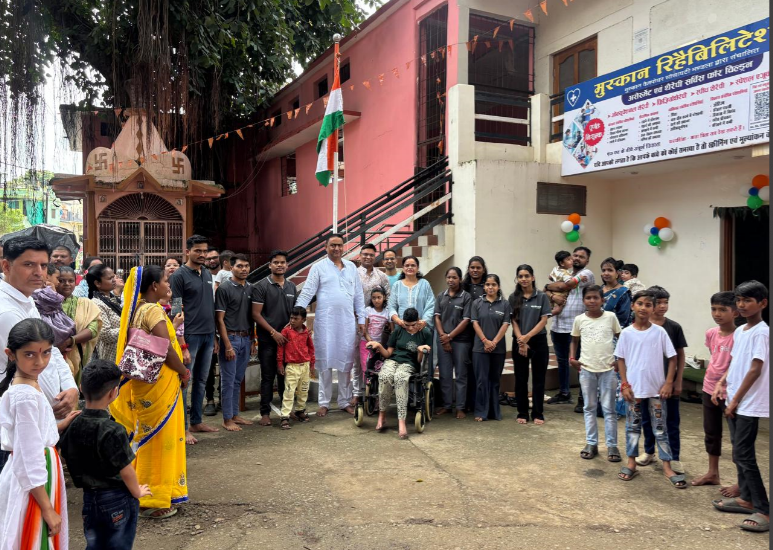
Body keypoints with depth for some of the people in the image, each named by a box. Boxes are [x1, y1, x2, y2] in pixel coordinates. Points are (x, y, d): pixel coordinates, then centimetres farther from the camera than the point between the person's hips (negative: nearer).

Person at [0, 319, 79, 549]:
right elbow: (29, 461, -24)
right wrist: (48, 509, -19)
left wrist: (60, 426, 15)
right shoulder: (26, 396, -25)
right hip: (33, 485, -9)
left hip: (39, 470, 9)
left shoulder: (27, 385, 3)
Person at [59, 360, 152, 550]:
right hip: (118, 499, -5)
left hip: (89, 498, 5)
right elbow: (127, 472, -19)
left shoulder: (71, 426, -6)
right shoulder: (112, 430, -25)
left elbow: (65, 457, 5)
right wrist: (138, 492, -2)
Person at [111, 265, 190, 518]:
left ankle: (142, 493, 31)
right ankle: (153, 501, 12)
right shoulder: (154, 310, -18)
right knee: (159, 436, 2)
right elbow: (166, 349, -23)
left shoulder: (137, 309, 9)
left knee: (147, 435, 18)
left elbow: (132, 344, 14)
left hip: (143, 381, 9)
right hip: (160, 383, -9)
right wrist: (184, 372, -9)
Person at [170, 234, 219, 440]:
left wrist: (214, 336, 15)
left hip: (208, 335, 7)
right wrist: (182, 345, -16)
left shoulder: (207, 274, 13)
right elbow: (176, 312, -11)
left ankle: (196, 421, 26)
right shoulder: (179, 276, -7)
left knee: (201, 381, 14)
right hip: (190, 336, -7)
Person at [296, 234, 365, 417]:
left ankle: (345, 401, 19)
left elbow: (358, 295, 13)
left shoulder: (351, 267, 11)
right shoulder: (319, 267, 0)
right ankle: (324, 403, 14)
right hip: (325, 322, -3)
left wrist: (361, 319, 9)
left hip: (347, 323, 3)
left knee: (346, 362, 7)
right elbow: (307, 293, -5)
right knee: (325, 361, 3)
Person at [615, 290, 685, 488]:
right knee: (633, 426, 12)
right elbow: (621, 360, 2)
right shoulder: (626, 333, -3)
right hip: (634, 388, 1)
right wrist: (625, 385, -4)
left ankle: (667, 467, 16)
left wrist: (668, 383, -7)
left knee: (660, 428, 7)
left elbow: (672, 358, -1)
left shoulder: (659, 331, -4)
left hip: (656, 388, -1)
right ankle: (631, 463, 23)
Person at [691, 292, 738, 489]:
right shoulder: (711, 333, 3)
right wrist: (711, 380, 15)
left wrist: (721, 383, -28)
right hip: (709, 389, 7)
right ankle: (712, 473, 32)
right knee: (711, 433, 18)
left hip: (728, 392, -7)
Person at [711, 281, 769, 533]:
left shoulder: (761, 332, -14)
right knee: (738, 453, 15)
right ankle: (746, 499, 27)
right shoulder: (739, 331, 11)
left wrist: (736, 400, -15)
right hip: (735, 402, 9)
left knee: (743, 454, -8)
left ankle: (764, 511, -1)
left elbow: (756, 370, -17)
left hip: (749, 404, -9)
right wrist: (721, 383, 3)